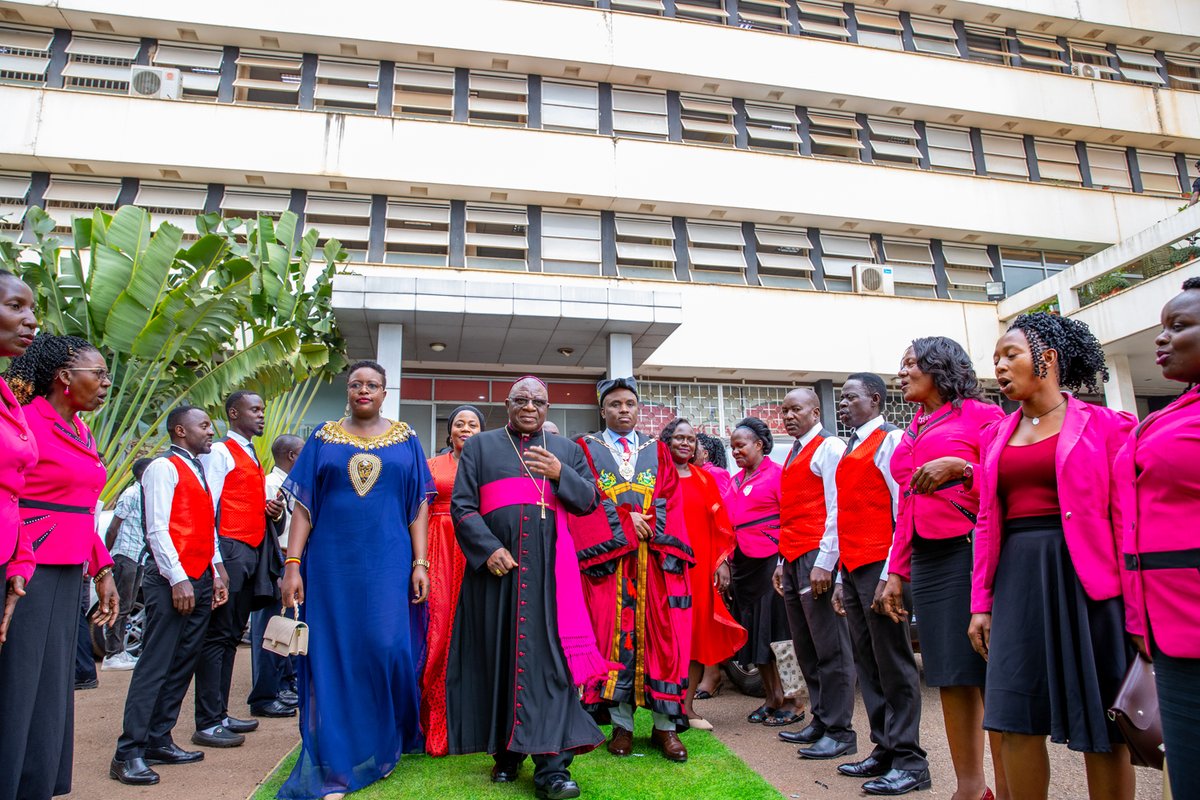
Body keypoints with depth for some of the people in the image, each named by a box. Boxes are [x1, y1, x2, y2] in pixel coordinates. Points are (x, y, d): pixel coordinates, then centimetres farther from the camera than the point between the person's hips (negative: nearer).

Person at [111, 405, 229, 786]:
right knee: (155, 665, -6)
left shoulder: (198, 471, 18)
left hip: (200, 580, 8)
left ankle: (159, 741, 19)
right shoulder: (163, 468, -6)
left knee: (182, 665, 10)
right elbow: (157, 529, -13)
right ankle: (128, 753, 2)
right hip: (171, 581, -8)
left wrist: (217, 573, 13)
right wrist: (178, 579, -17)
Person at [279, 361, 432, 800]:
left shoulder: (405, 441, 6)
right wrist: (292, 565, -5)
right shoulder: (323, 438, 7)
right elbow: (303, 505, 4)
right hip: (331, 563, 1)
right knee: (333, 658, 3)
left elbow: (419, 505, 4)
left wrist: (420, 563, -4)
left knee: (387, 649, -4)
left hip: (388, 564, 0)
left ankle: (386, 746, 21)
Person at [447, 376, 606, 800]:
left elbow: (589, 500, 8)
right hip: (497, 566, 0)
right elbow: (461, 506, 3)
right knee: (499, 655, 4)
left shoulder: (566, 449, 16)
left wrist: (559, 473, -9)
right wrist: (488, 548, -12)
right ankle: (505, 752, 18)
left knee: (550, 657, -6)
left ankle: (552, 765, -4)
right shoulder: (480, 446, 11)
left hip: (551, 571, 0)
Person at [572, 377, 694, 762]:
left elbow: (670, 500, 6)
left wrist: (656, 534, -10)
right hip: (608, 556, -1)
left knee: (660, 635, -1)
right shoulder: (586, 449, 9)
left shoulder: (657, 450, 15)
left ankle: (665, 725, 6)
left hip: (655, 558, 2)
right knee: (614, 635, 0)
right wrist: (625, 521, -12)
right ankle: (622, 725, 9)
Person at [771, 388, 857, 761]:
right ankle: (820, 722, 21)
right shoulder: (795, 454, 21)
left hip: (816, 558, -9)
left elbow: (836, 509, -13)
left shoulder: (829, 447, -5)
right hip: (792, 559, 9)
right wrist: (783, 562, 18)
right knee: (805, 649, 12)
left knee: (830, 648, -4)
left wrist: (824, 562, -18)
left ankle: (840, 732, 4)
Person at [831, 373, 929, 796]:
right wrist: (842, 578, 16)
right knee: (867, 665, 11)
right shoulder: (850, 451, 19)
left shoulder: (891, 440, -4)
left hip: (880, 567, -8)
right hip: (854, 569, 8)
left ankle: (910, 762, 6)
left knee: (893, 664, -3)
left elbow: (904, 511, -12)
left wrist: (889, 575, -17)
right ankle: (884, 751, 20)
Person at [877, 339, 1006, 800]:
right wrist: (896, 572, 16)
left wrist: (960, 467, -18)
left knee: (991, 675, -4)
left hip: (972, 551, -6)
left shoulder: (981, 414, 1)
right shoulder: (912, 433, 19)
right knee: (951, 676, 9)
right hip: (926, 559, 6)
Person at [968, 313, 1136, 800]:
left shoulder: (1105, 425, 0)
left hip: (1084, 578, -4)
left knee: (1102, 725, 5)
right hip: (1017, 577, 4)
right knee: (1016, 719, 5)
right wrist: (981, 601, 8)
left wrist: (1133, 602, -11)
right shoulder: (995, 436, 12)